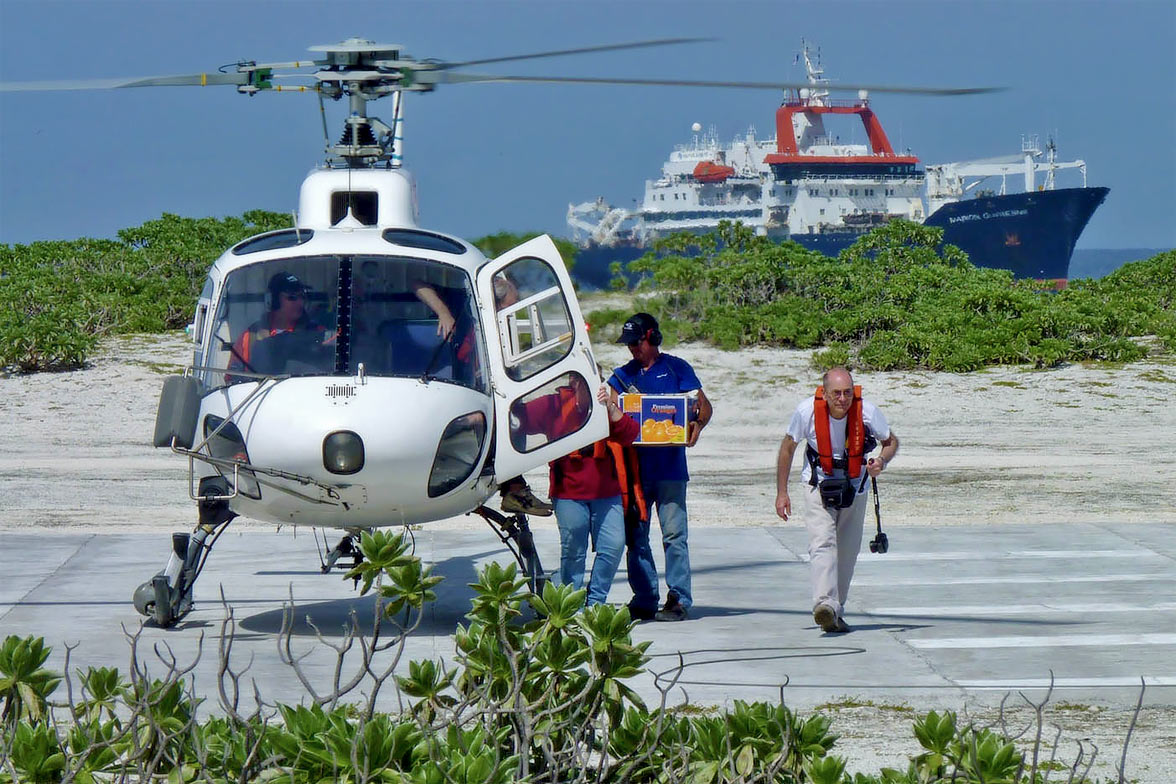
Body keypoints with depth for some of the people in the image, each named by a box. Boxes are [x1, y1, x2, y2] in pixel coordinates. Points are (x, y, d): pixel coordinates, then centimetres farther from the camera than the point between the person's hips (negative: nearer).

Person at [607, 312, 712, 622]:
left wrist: (696, 425, -20)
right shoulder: (623, 375, 16)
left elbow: (704, 406, 1)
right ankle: (644, 599, 9)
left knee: (673, 533, -8)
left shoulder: (676, 368, 5)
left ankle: (678, 599, -6)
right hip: (634, 464, 4)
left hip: (669, 465, -4)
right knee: (635, 535, 3)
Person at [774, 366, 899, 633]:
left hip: (855, 488, 2)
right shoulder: (807, 411, -21)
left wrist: (881, 462, -22)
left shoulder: (867, 411, -19)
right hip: (819, 487, -2)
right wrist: (781, 492, -2)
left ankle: (836, 612, 21)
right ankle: (825, 605, -37)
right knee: (822, 543, -22)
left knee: (848, 551, 7)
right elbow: (788, 447, -3)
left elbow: (891, 441, 0)